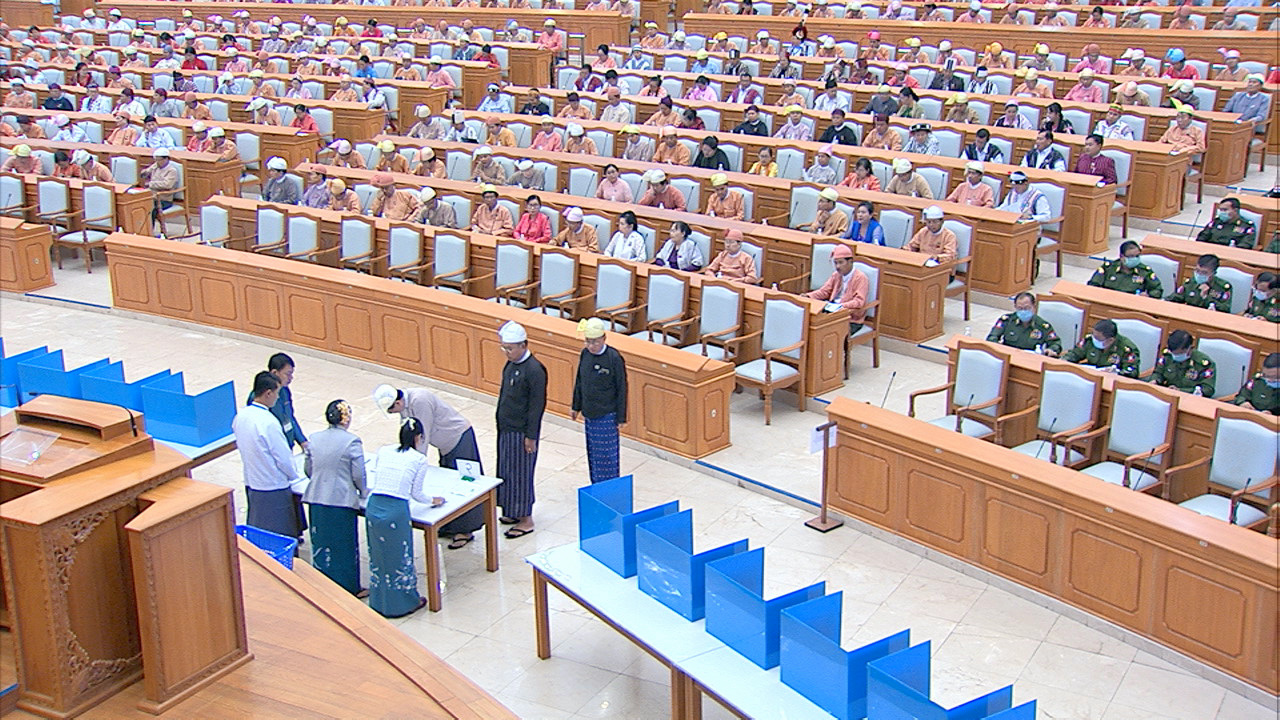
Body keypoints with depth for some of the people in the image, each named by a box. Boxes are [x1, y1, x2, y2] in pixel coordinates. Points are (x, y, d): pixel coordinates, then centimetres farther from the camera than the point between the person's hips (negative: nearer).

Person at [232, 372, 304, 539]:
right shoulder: (269, 422, -24)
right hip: (273, 487, -8)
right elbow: (283, 457, -18)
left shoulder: (240, 415, 0)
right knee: (280, 537, 3)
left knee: (255, 531, 17)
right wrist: (293, 475, 2)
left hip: (251, 482, 8)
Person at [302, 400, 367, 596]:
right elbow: (359, 475, -11)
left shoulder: (315, 439, 4)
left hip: (317, 499, 5)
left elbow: (307, 469, 13)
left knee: (321, 542, 15)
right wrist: (362, 492, 8)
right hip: (342, 501, -5)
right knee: (345, 545, 8)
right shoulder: (352, 441, -12)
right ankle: (350, 589, 19)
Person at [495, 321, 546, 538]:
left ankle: (526, 520, 11)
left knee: (520, 473, 0)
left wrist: (531, 436, -17)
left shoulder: (534, 370, -21)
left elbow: (537, 406, -19)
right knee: (507, 471, 17)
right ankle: (515, 512, 31)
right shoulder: (511, 364, 6)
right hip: (506, 428, 9)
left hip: (521, 432, -9)